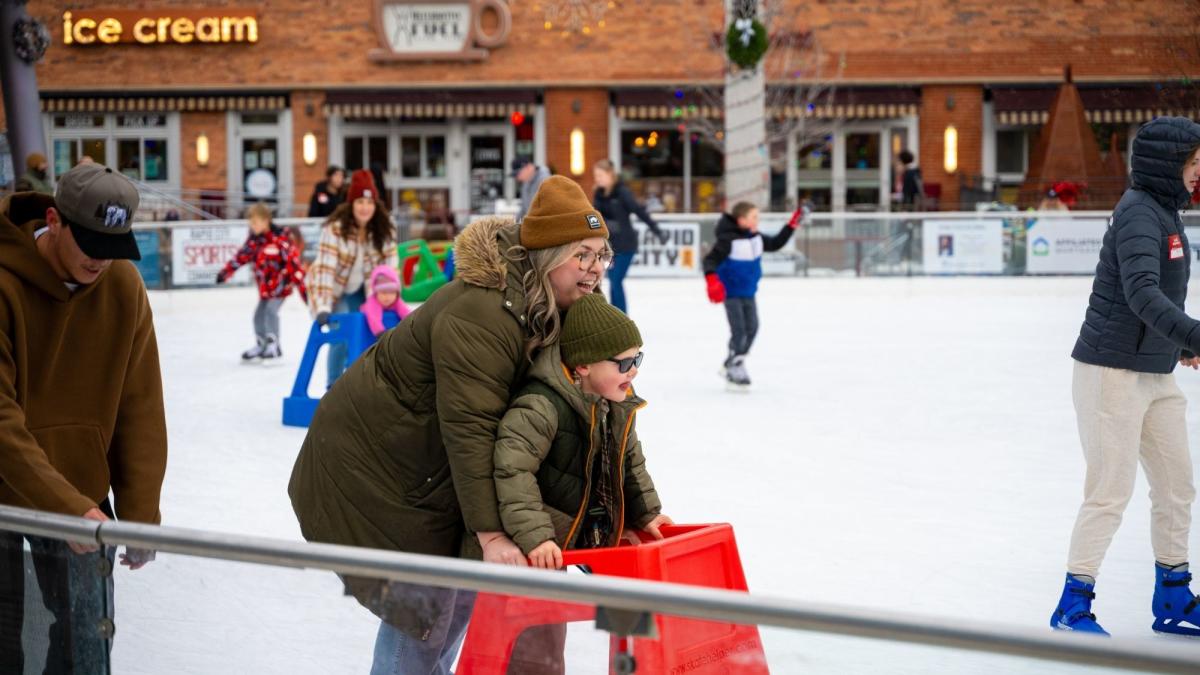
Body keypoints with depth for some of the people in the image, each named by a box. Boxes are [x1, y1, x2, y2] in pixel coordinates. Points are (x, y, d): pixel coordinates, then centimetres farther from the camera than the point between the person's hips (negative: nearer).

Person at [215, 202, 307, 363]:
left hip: (281, 282, -8)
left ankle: (273, 346, -11)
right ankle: (261, 347, 27)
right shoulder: (254, 239, 1)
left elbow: (292, 260, -22)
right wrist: (225, 272, 9)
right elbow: (242, 256, 10)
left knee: (271, 311, -19)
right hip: (265, 285, 8)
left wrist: (301, 286, -24)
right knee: (259, 314, 11)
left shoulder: (279, 238, -21)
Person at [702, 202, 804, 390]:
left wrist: (792, 224, 10)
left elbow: (775, 244, 15)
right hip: (731, 292, -8)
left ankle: (731, 366, 24)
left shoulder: (756, 238, 1)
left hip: (748, 292, 8)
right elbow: (711, 260, -27)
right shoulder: (728, 240, -22)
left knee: (752, 328, 10)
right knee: (738, 330, -11)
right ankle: (735, 369, 2)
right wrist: (712, 280, -44)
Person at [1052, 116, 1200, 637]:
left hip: (1155, 375, 10)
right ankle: (1072, 607, 5)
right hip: (1113, 372, -10)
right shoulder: (1138, 213, -18)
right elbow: (1143, 294, -32)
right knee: (1111, 490, -5)